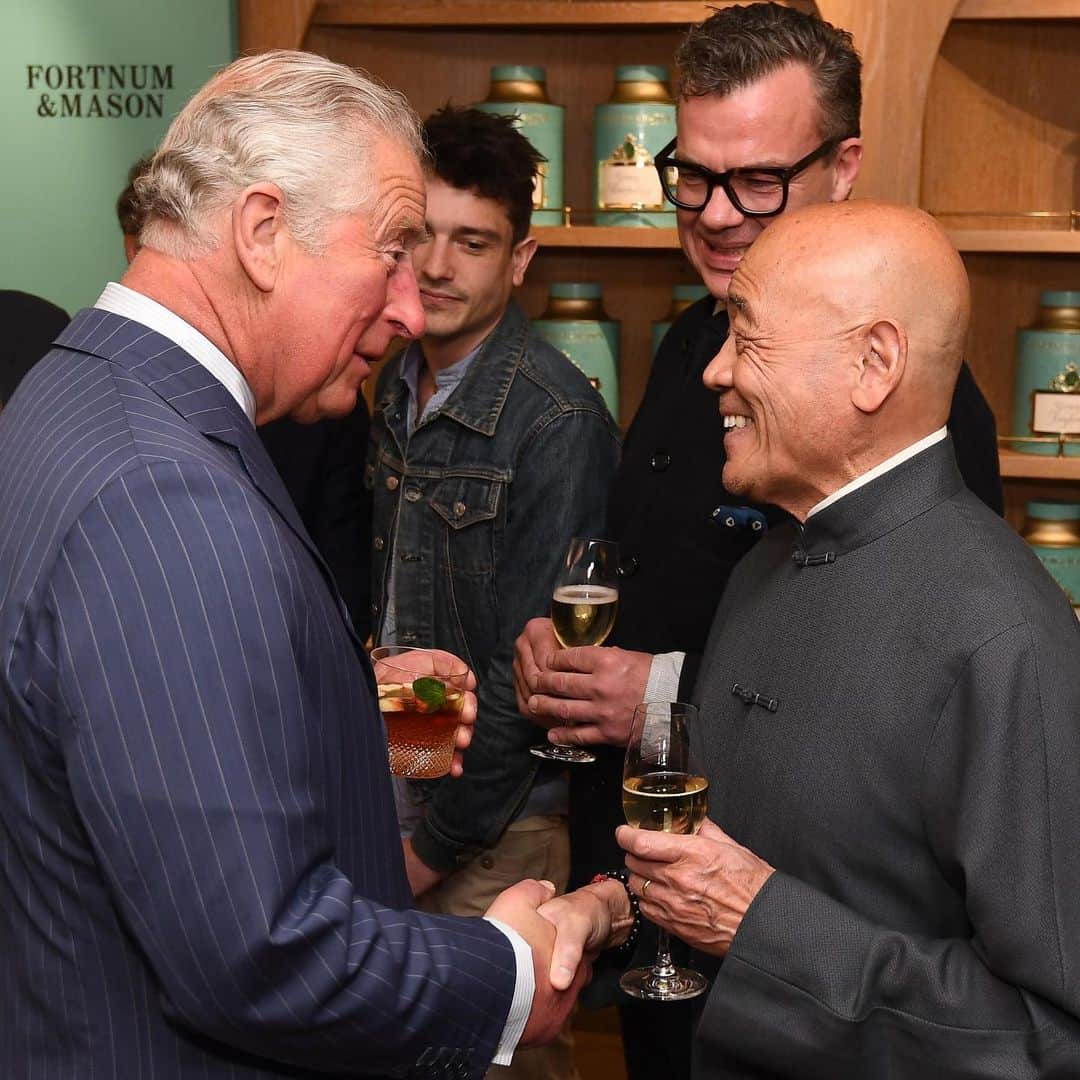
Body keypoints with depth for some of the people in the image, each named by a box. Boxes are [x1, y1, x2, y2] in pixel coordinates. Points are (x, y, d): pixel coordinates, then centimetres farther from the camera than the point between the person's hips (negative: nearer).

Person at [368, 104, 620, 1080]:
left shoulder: (557, 420, -20)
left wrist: (436, 841, -13)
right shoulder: (397, 388, 5)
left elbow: (532, 662, -19)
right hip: (397, 789, 7)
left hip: (499, 825, -7)